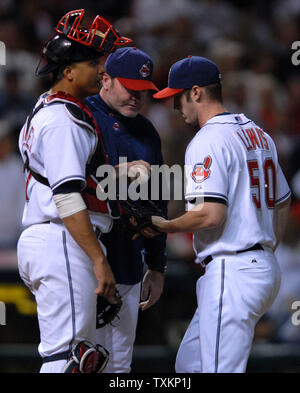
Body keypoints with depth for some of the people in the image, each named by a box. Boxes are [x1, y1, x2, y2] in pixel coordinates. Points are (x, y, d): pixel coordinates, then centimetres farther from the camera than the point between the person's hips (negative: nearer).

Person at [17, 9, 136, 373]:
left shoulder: (44, 112, 20)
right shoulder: (64, 121, -13)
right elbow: (68, 199, -21)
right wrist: (99, 259, -21)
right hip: (63, 245, -11)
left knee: (85, 352, 12)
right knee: (66, 355, -13)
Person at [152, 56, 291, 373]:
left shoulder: (207, 141, -13)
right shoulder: (258, 134, 16)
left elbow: (211, 214, -22)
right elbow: (282, 203, 22)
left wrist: (165, 226, -6)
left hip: (232, 273, -10)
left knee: (221, 368, -10)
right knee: (189, 364, 16)